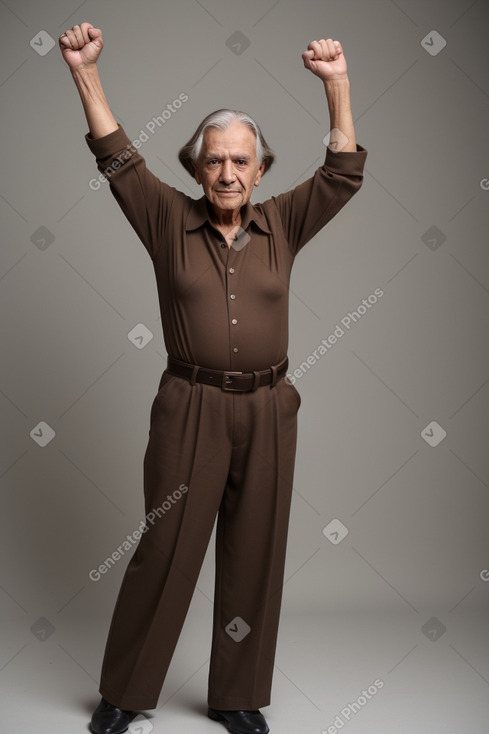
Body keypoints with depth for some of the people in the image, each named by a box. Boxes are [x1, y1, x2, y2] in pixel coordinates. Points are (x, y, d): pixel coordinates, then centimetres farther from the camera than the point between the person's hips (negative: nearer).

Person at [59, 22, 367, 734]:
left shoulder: (282, 224, 6)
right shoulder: (170, 220, 2)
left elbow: (344, 173, -1)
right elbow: (117, 157, -4)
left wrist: (338, 84, -11)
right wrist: (84, 70, -13)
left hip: (268, 411, 2)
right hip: (189, 409, -2)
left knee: (254, 555, 10)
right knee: (165, 549, 4)